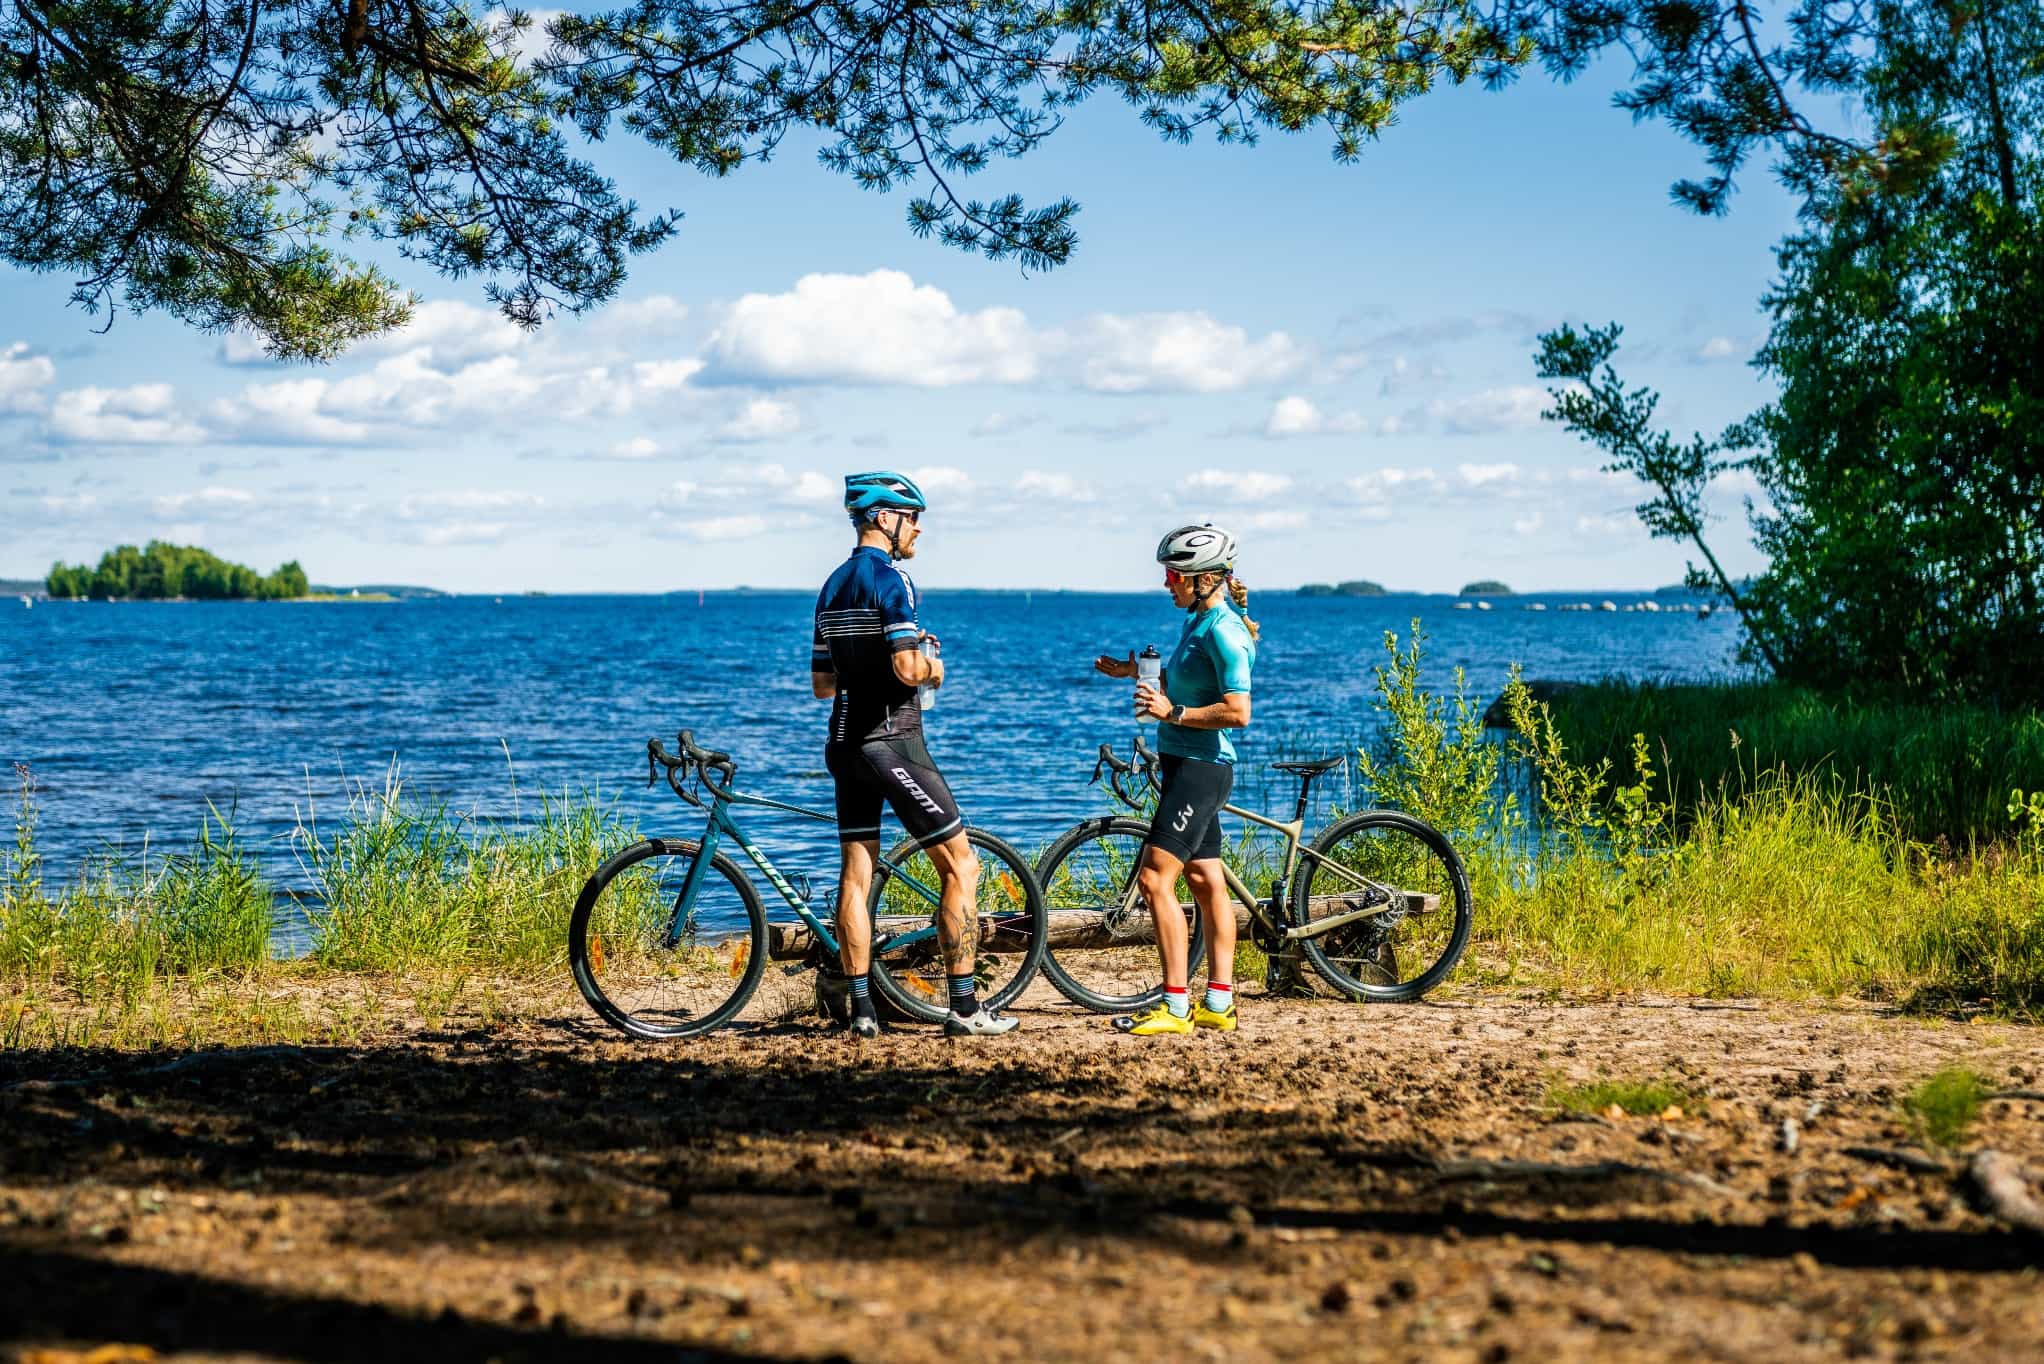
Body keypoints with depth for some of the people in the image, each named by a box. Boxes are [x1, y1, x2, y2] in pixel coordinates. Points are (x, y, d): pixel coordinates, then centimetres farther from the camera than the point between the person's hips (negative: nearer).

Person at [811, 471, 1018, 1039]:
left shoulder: (832, 587, 14)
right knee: (959, 865, -2)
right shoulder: (889, 580, -13)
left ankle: (862, 1009, 6)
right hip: (892, 741, -9)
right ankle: (964, 1007, -4)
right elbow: (908, 668, -23)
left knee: (856, 874, 7)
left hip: (845, 744, 9)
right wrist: (932, 668, -3)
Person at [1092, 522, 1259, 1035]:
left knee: (1155, 878, -13)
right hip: (1187, 764, 10)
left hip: (1199, 767, -10)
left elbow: (1237, 711, -25)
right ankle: (1219, 1004, 16)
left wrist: (1172, 712, -21)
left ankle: (1175, 1007, -12)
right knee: (1207, 882, 11)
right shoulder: (1198, 620, 13)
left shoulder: (1223, 631, -18)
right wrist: (1135, 672, 17)